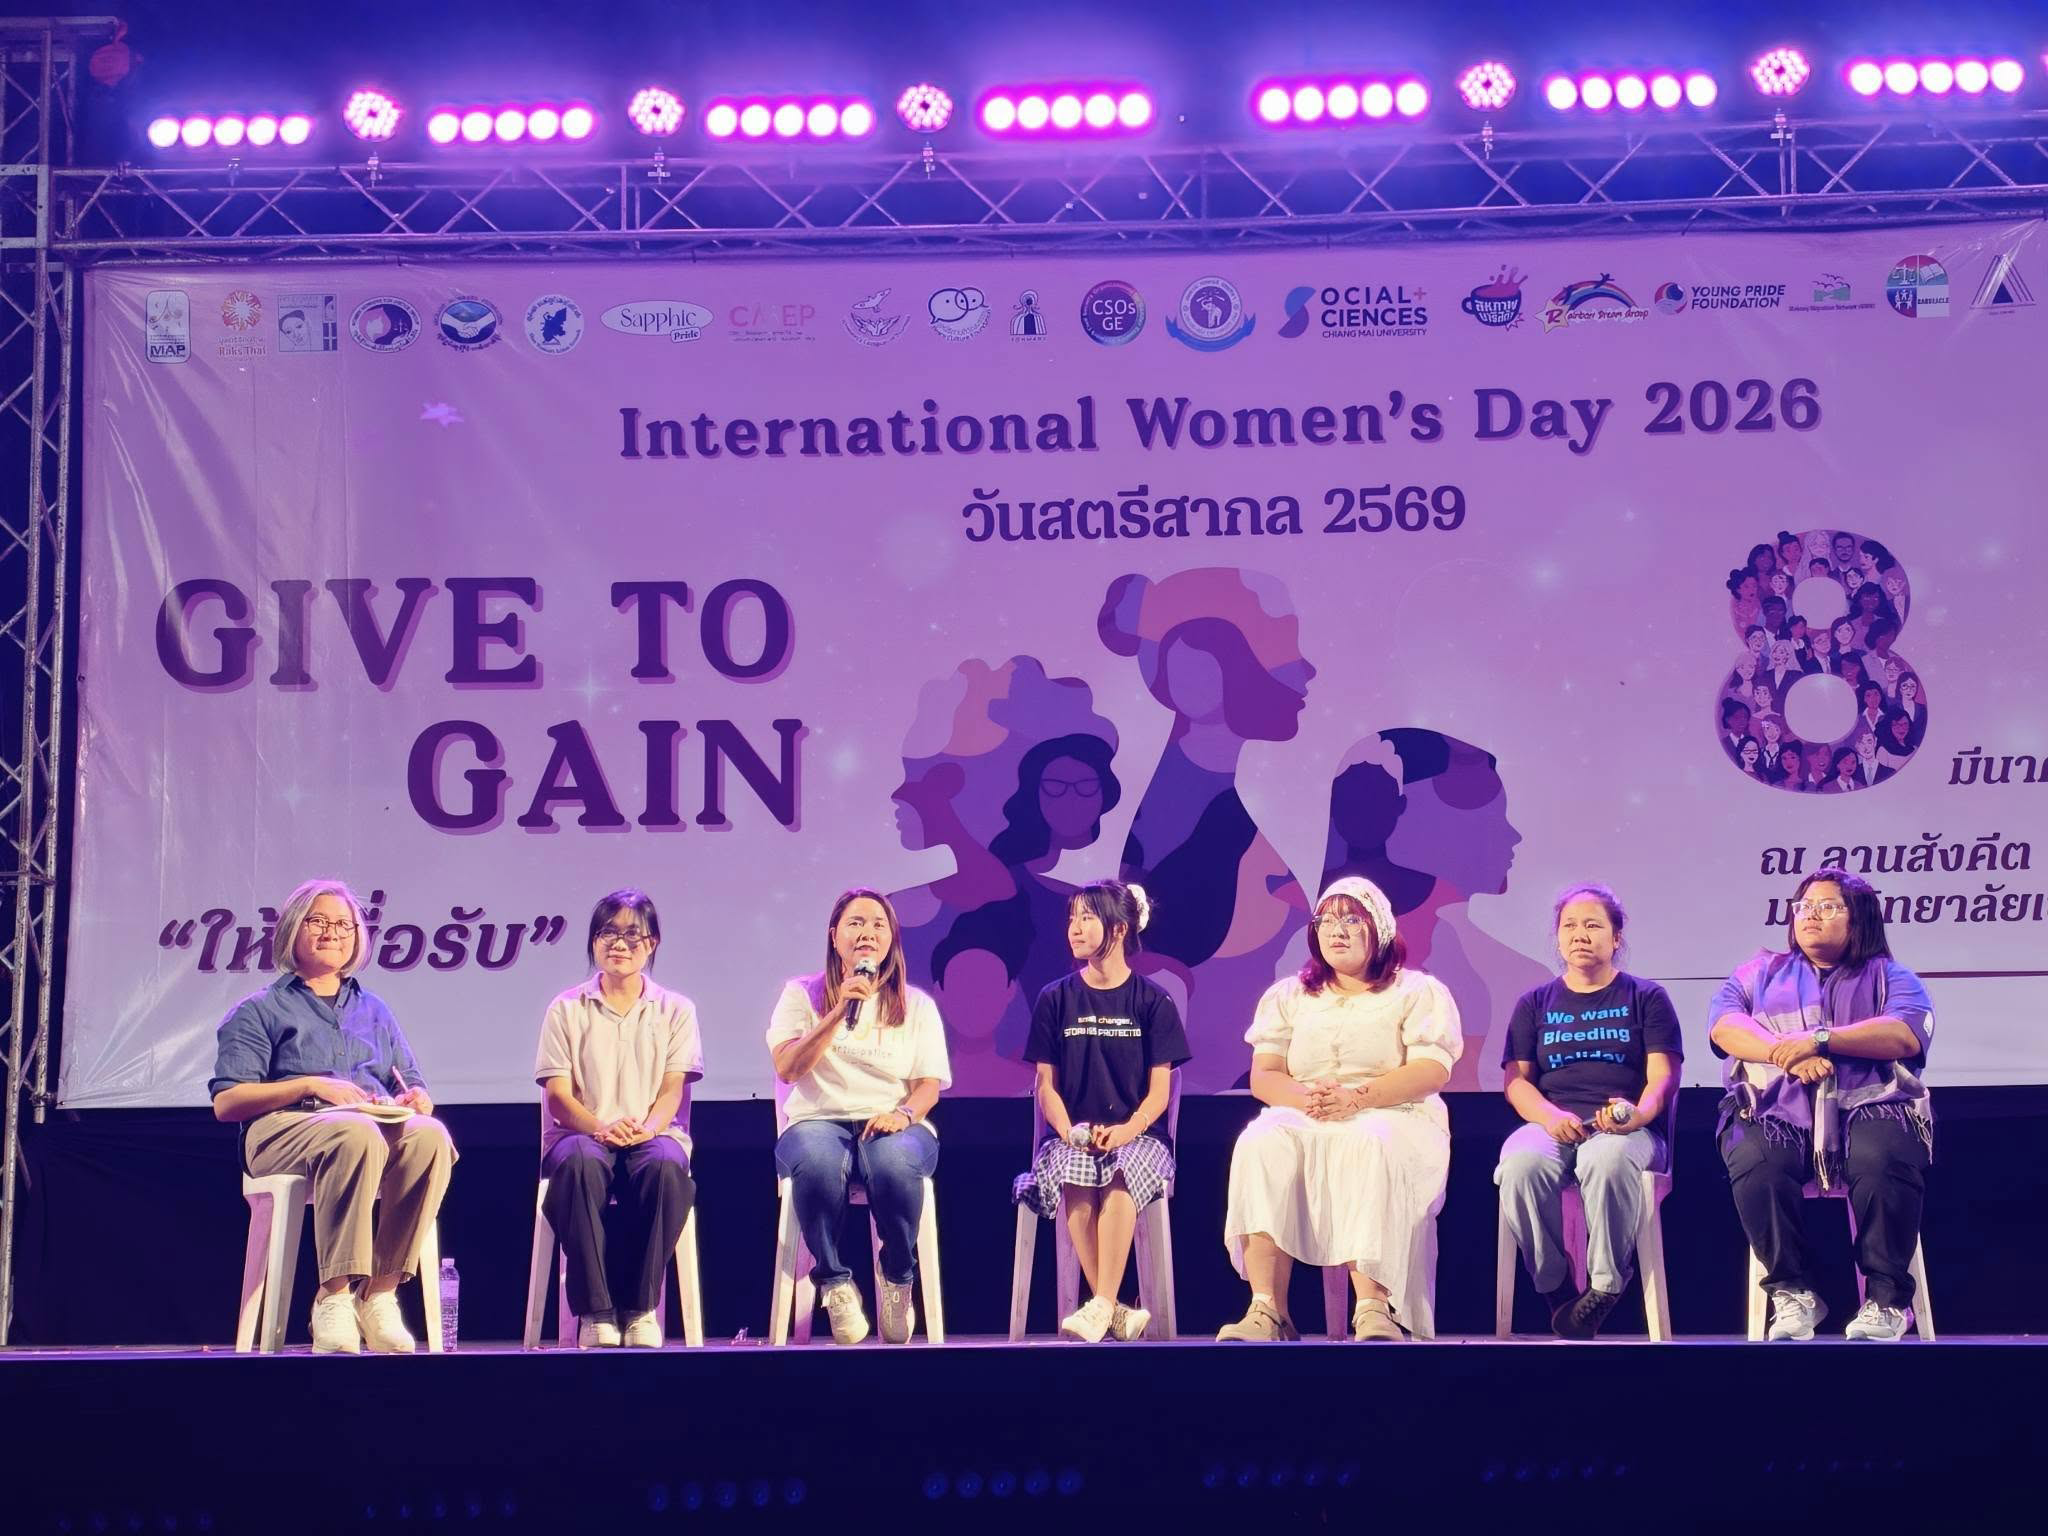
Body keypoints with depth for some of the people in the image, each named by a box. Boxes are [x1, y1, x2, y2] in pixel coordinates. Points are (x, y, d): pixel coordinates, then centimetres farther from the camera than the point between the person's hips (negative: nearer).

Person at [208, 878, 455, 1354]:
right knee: (358, 1133, -41)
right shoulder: (260, 1010, 17)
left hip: (381, 1123, 4)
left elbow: (416, 1089, 23)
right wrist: (311, 1086, -9)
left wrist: (416, 1100, -3)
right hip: (286, 1128, -4)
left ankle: (379, 1294, -34)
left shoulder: (374, 1011, 30)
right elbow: (226, 1102, 3)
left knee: (429, 1134, -34)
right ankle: (334, 1297, -40)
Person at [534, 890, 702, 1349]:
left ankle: (640, 1307, -27)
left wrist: (646, 1127, -20)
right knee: (579, 1163, -39)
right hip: (581, 1132, 0)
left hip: (653, 1134, 1)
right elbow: (557, 1095, 1)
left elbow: (672, 1089, 3)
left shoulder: (675, 1010, 13)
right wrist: (599, 1127, -20)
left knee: (665, 1165, -38)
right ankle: (594, 1311, -35)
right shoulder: (567, 1009, 9)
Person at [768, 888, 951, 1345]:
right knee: (817, 1162, -39)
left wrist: (904, 1113, -17)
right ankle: (833, 1281, -17)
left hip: (893, 1126, 1)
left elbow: (930, 1084, 6)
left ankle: (897, 1279, -11)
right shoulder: (802, 995, 11)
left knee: (894, 1163, -38)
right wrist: (839, 1012, -13)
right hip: (819, 1122, -1)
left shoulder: (917, 1005, 14)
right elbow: (786, 1068, -4)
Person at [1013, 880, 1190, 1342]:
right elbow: (1046, 1084, 6)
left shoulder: (1152, 1001, 4)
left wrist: (1128, 1130, -19)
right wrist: (1068, 1131, -13)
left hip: (1138, 1135, -1)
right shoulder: (1056, 1000, 9)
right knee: (1072, 1177, -34)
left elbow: (1160, 1089, 0)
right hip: (1072, 1134, 1)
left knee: (1119, 1174, -36)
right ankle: (1117, 1313, -33)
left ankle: (1101, 1305, -38)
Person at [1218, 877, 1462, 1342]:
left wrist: (1357, 1096, -19)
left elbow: (1433, 1072, -4)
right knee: (1261, 1143, -33)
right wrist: (1304, 1098, -14)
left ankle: (1373, 1309, -48)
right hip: (1303, 1121, 3)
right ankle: (1267, 1309, -42)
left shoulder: (1419, 992, 11)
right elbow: (1263, 1077, 10)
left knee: (1372, 1146, -40)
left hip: (1392, 1117, -2)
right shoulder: (1287, 996, 21)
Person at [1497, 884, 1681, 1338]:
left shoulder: (1646, 997, 14)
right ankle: (1555, 1290, -19)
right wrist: (1550, 1116, -13)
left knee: (1608, 1161, -40)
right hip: (1553, 1125, 2)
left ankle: (1605, 1287, -24)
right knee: (1520, 1164, -35)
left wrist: (1639, 1113, -20)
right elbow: (1517, 1080, 11)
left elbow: (1663, 1076, 4)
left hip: (1625, 1128, -2)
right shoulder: (1535, 1004, 21)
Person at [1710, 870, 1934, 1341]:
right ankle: (1793, 1292, -20)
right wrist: (1788, 1053, -12)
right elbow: (1724, 1026, 7)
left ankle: (1886, 1298, -23)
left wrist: (1820, 1040, -13)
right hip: (1776, 1107, 1)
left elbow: (1907, 1034, -1)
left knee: (1884, 1158, -36)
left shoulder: (1889, 976, 21)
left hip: (1868, 1106, -1)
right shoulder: (1762, 970, 27)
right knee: (1754, 1159, -34)